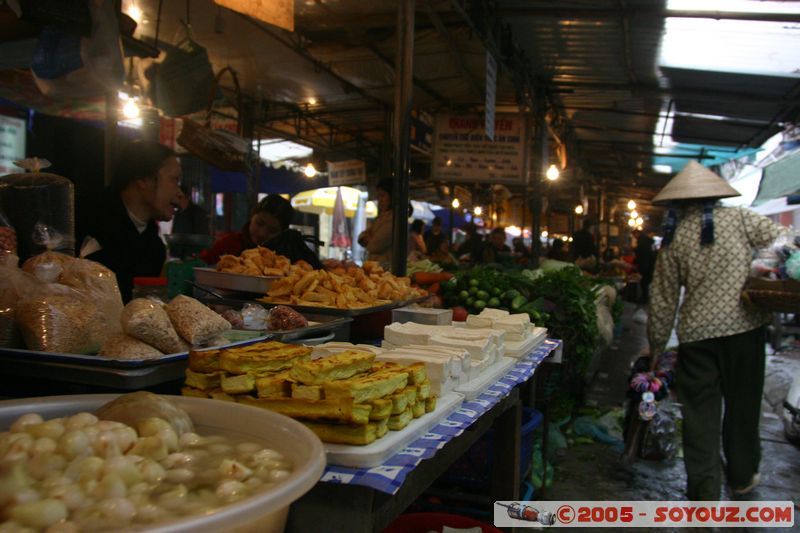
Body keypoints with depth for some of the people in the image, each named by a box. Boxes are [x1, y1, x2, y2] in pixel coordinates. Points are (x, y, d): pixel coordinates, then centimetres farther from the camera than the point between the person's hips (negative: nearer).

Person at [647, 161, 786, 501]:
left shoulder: (673, 238, 5)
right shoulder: (739, 218, 1)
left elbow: (663, 299, 7)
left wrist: (657, 346, 15)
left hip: (696, 332, 0)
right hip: (743, 325, 0)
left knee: (700, 412, 8)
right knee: (742, 404, 16)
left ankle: (704, 490, 10)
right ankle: (741, 477, 32)